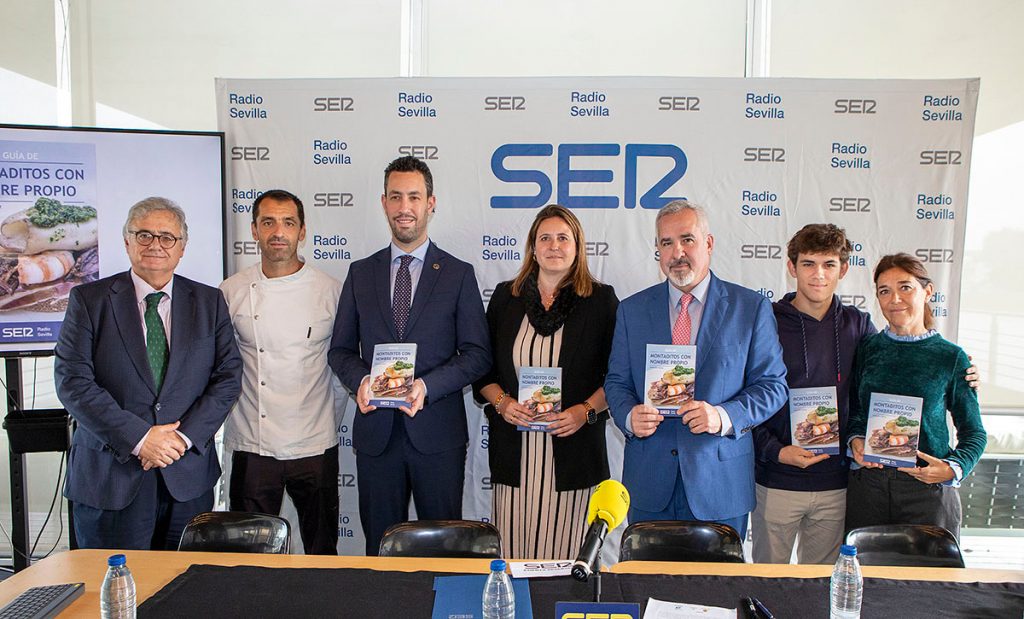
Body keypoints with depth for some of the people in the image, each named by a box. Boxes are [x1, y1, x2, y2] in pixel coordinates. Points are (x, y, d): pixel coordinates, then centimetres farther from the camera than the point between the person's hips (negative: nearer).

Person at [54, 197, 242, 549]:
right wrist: (139, 438, -14)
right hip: (109, 477, -1)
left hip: (188, 476, 2)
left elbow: (228, 376, 1)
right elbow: (72, 381, -7)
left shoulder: (209, 302, 6)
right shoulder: (89, 300, 1)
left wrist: (185, 437, -11)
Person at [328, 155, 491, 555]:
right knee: (380, 544, 12)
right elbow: (341, 349, 11)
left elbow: (478, 354, -2)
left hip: (437, 431, -2)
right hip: (376, 432, 2)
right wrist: (360, 380, -11)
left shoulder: (458, 274, 2)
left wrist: (427, 385, -16)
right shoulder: (361, 273, 10)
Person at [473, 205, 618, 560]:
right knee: (513, 548, 3)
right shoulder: (505, 297, 11)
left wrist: (586, 410, -11)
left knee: (565, 553, 1)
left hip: (574, 448, -2)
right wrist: (501, 402, -5)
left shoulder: (601, 300, 4)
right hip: (514, 451, 2)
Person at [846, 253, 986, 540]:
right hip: (866, 483, 2)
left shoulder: (952, 357, -2)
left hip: (928, 489, -1)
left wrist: (953, 468, -13)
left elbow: (974, 432, 4)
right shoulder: (867, 349, 4)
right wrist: (855, 440, -8)